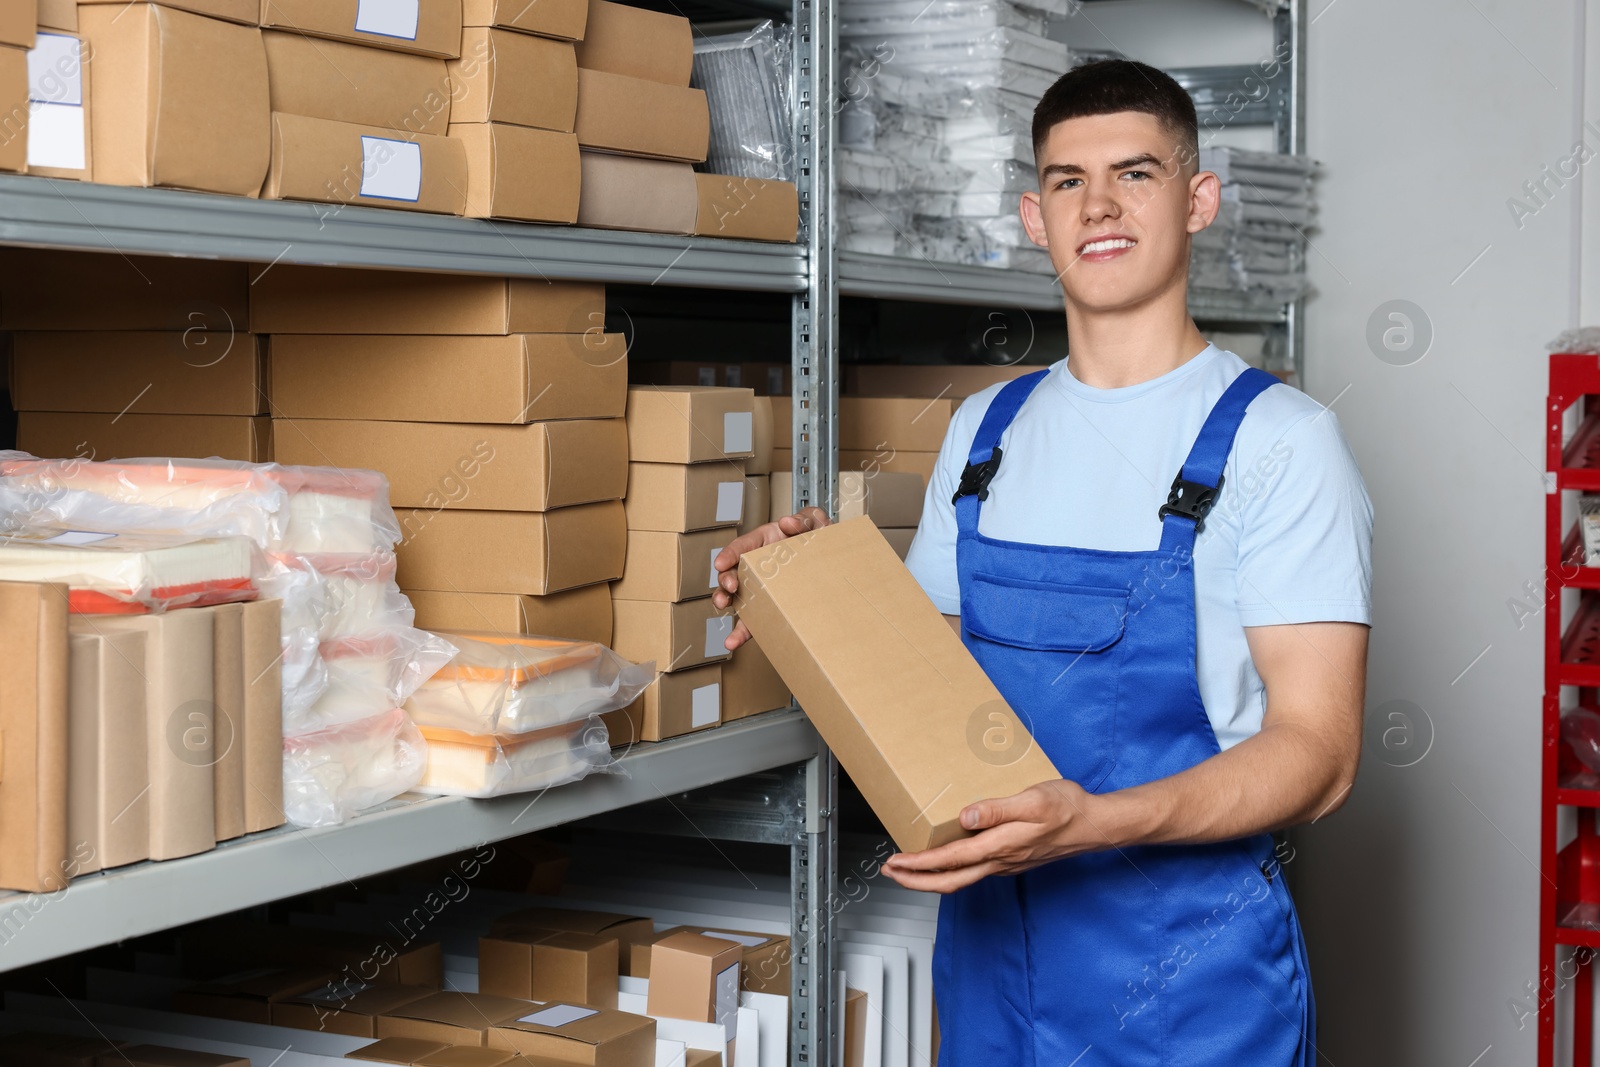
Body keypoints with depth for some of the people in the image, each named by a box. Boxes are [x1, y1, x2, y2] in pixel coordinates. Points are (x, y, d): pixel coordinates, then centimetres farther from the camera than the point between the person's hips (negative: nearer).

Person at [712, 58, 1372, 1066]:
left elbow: (1317, 750, -15)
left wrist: (1092, 821, -29)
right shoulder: (984, 428, 8)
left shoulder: (1278, 437, -10)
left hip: (1189, 979, -5)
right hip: (990, 945, 5)